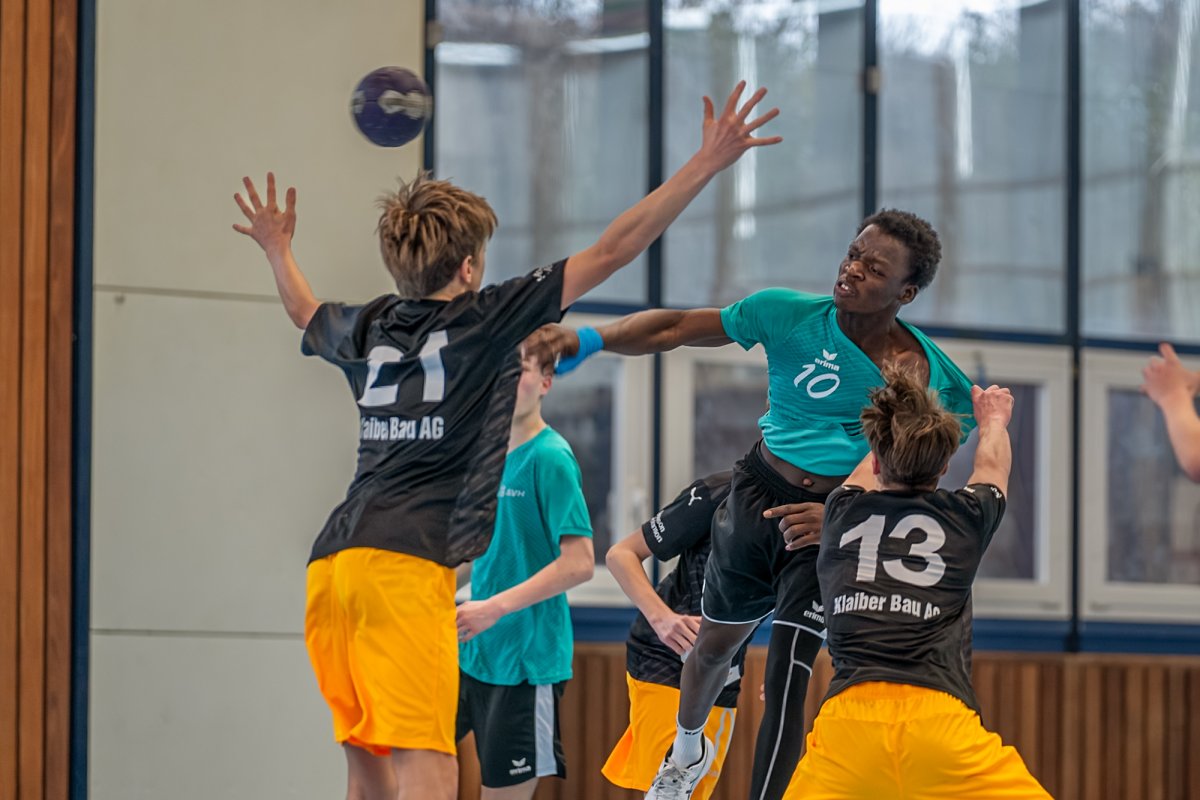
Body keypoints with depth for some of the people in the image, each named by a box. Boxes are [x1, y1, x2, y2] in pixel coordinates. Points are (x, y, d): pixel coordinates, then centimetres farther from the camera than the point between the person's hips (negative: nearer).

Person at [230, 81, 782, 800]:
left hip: (331, 563, 7)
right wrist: (708, 162, 2)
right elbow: (612, 251, 0)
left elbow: (307, 314, 44)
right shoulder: (487, 317, 2)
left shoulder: (367, 328, 19)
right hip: (409, 562, -7)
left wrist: (279, 250, 63)